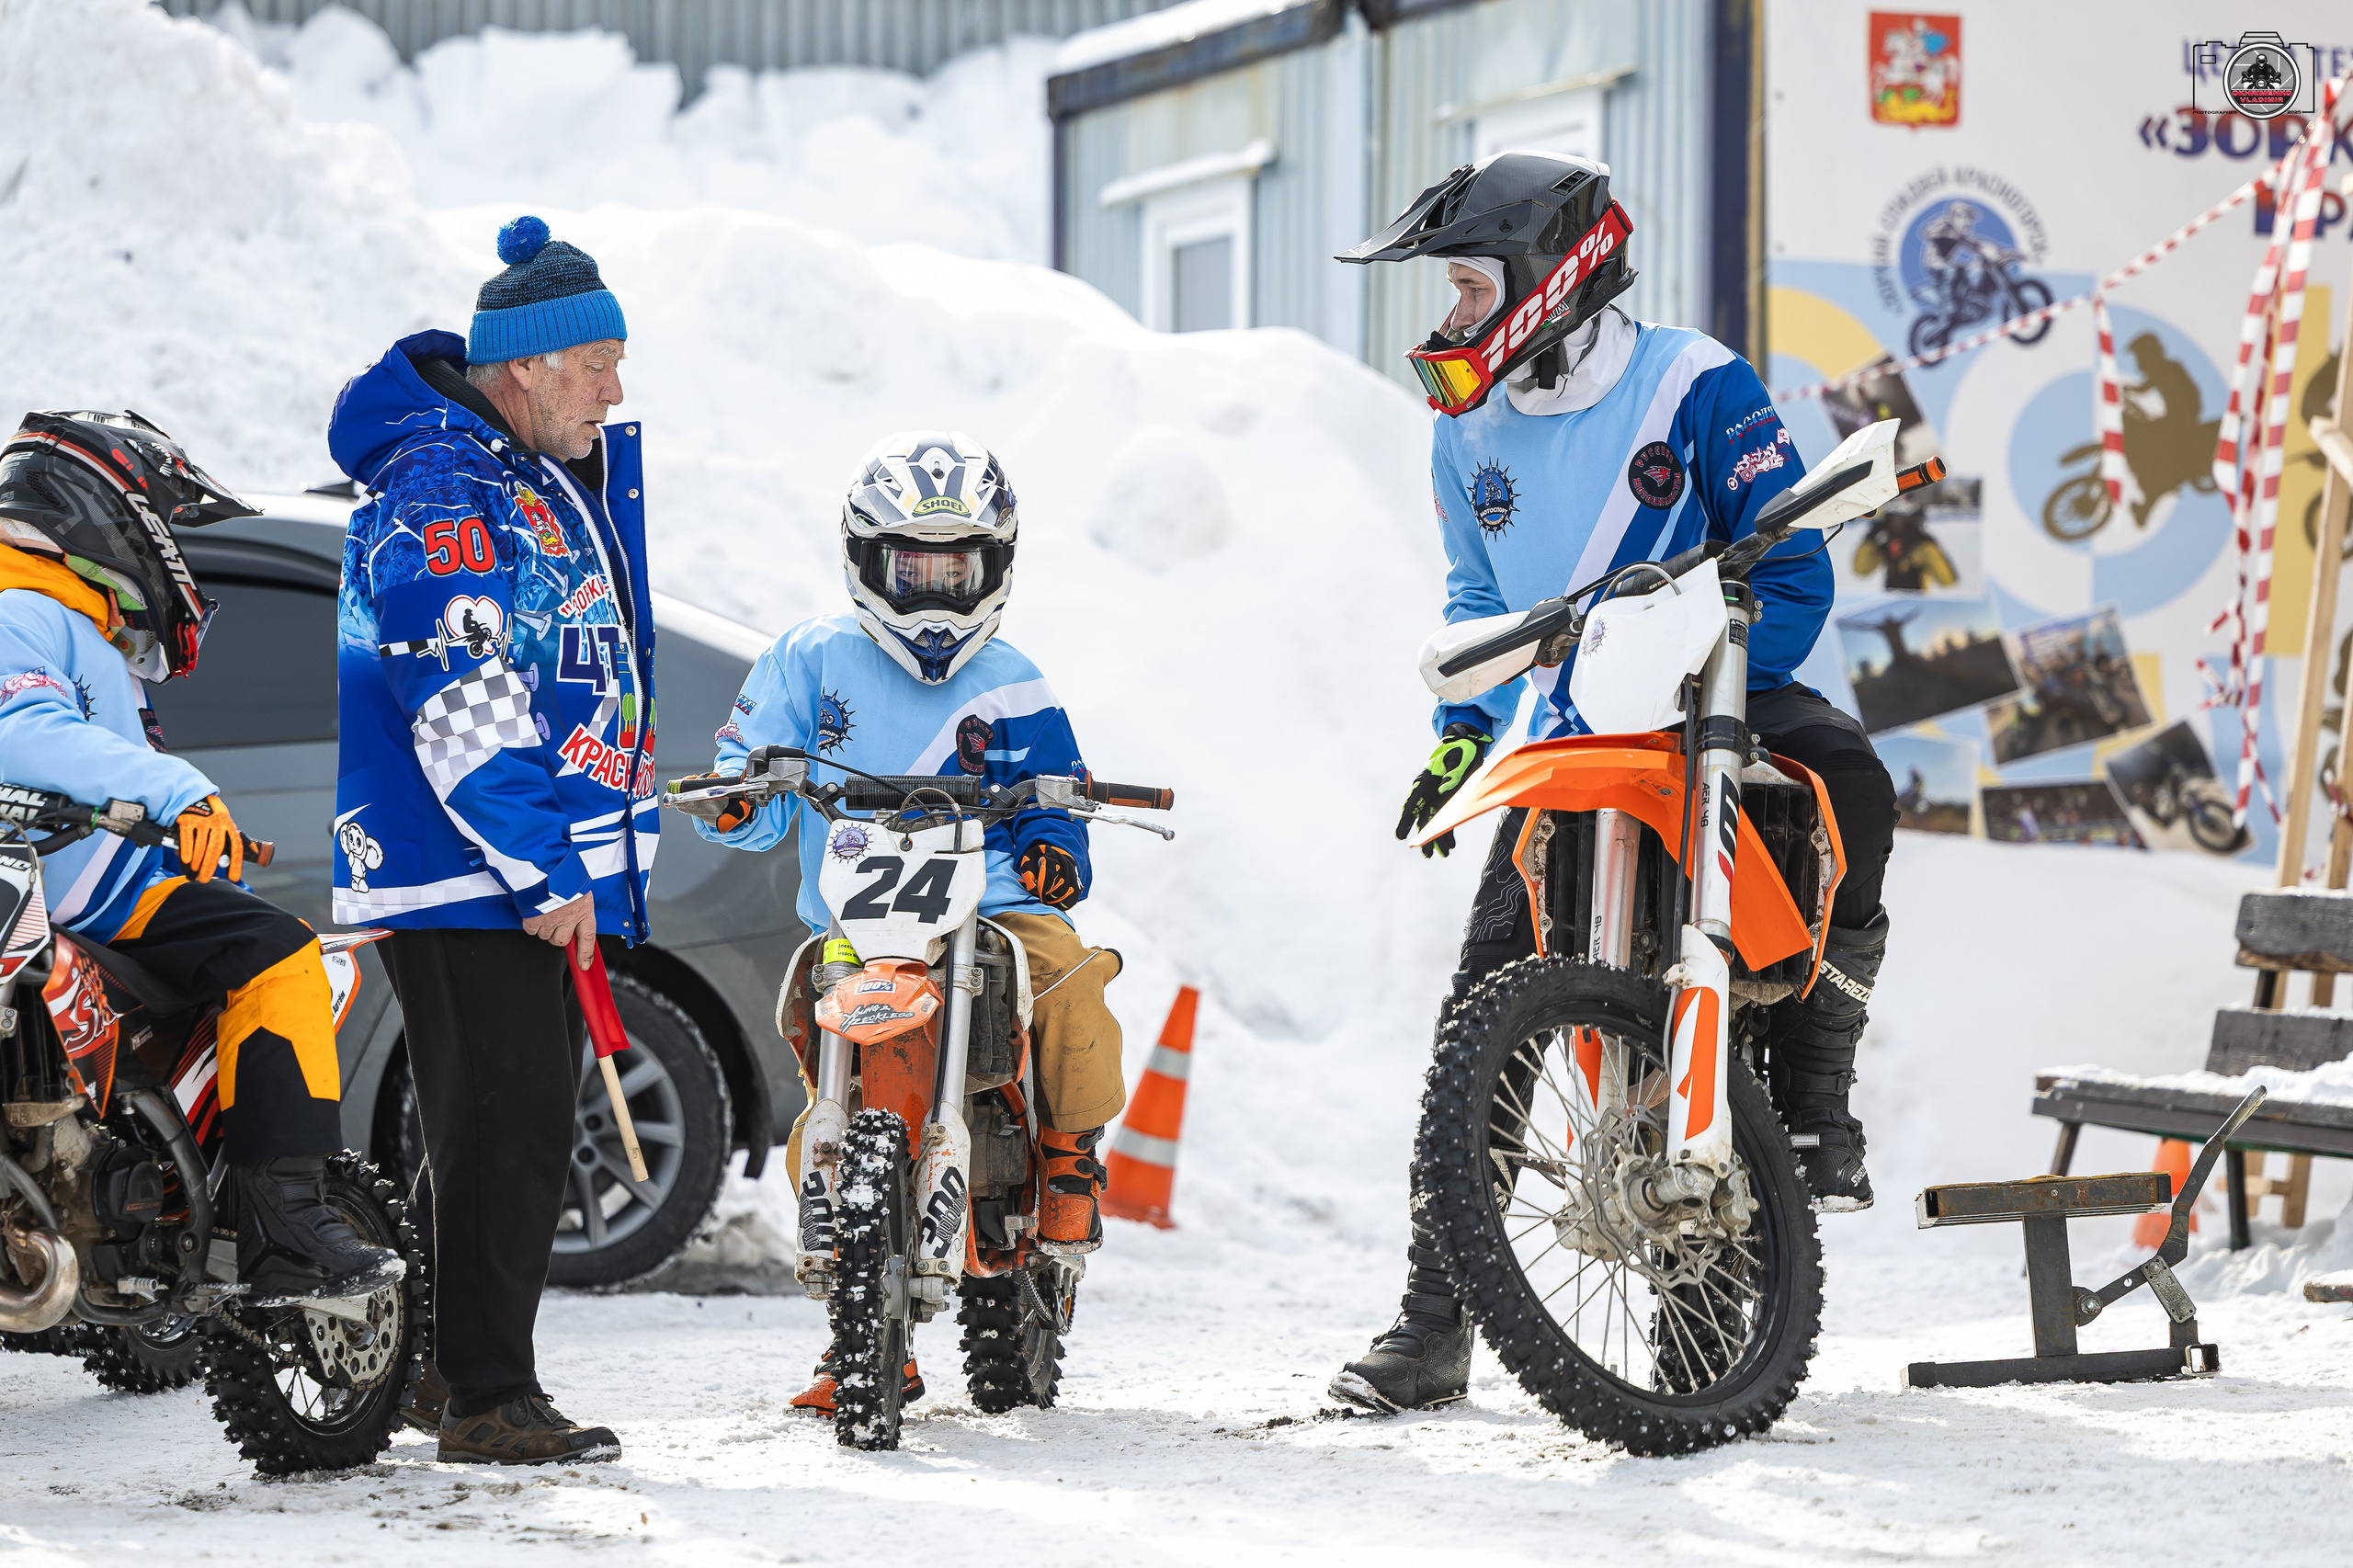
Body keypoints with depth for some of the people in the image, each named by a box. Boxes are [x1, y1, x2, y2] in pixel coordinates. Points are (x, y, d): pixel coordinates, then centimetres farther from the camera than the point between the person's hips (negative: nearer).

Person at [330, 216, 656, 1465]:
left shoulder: (555, 476, 16)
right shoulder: (441, 493, -15)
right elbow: (461, 706, -23)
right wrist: (543, 870, -24)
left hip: (549, 868, 10)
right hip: (464, 881, -10)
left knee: (516, 1127, 15)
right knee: (505, 1127, -10)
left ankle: (447, 1368, 25)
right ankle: (487, 1398, -7)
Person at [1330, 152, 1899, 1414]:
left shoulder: (1695, 386, -8)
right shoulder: (1469, 430, 9)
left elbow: (1790, 571, -9)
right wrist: (1464, 730, 8)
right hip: (1563, 743, 4)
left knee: (1849, 788, -36)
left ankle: (1813, 1106, -22)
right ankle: (1435, 1318, -6)